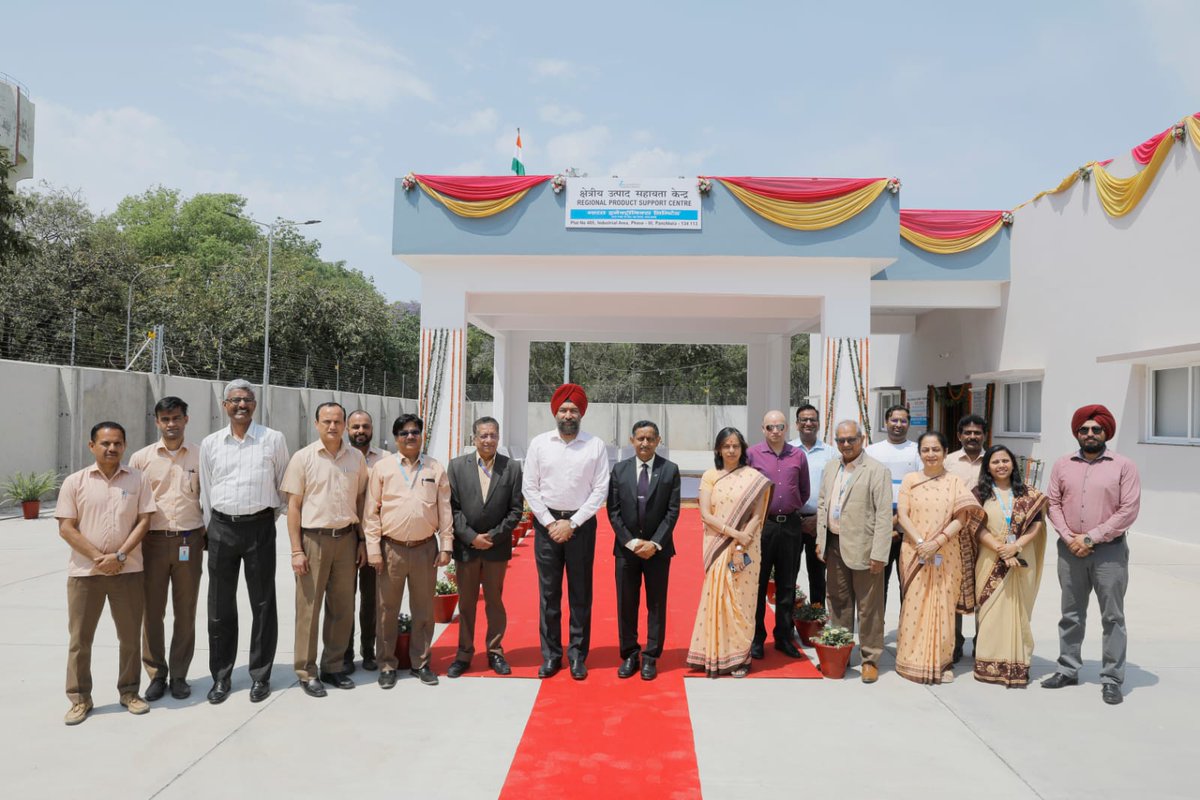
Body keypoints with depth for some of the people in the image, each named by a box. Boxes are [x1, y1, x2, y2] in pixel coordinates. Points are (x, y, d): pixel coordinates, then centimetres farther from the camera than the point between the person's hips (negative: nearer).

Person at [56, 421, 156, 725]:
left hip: (127, 570, 1)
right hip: (84, 571, 0)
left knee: (130, 635, 7)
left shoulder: (137, 480, 3)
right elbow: (66, 528, -4)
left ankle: (129, 691, 21)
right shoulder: (74, 482, 0)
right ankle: (80, 699, 19)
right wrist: (98, 557, -13)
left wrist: (119, 556, -13)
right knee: (80, 638, 6)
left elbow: (144, 521, -1)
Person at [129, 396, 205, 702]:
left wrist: (205, 536, 3)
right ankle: (156, 674, 18)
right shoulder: (141, 458, 3)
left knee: (185, 612, 6)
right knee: (151, 612, 4)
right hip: (153, 541, 0)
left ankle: (179, 674, 18)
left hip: (189, 541, 0)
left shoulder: (200, 456, 2)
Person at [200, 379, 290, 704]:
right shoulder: (210, 443, 6)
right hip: (222, 527, 2)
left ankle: (260, 675, 16)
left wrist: (269, 519, 9)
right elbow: (205, 491, 13)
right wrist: (211, 528, 11)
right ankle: (220, 676, 20)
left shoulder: (273, 439, -1)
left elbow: (283, 485, 6)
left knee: (263, 604, 4)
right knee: (220, 606, 8)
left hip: (259, 527, -2)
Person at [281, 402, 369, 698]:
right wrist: (296, 550, -8)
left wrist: (362, 541, 8)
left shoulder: (356, 458, 5)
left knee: (342, 607, 10)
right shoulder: (303, 458, -4)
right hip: (313, 538, -3)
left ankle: (333, 666, 24)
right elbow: (293, 506, -4)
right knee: (309, 607, 3)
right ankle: (307, 672, 14)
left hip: (346, 539, 3)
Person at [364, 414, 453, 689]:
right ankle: (387, 665, 20)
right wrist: (373, 549, -5)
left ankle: (420, 662, 23)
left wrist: (446, 546, 2)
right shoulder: (382, 468, 0)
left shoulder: (435, 468, 5)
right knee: (387, 610, 7)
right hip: (391, 549, -1)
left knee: (423, 610, 10)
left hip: (425, 548, 1)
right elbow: (371, 511, 0)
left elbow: (445, 510, 6)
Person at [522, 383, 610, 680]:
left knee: (580, 593, 6)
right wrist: (550, 523, -6)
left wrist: (572, 523, -9)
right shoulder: (539, 443, 1)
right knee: (548, 592, 7)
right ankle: (551, 655, 17)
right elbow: (529, 487, 1)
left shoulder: (596, 445, -2)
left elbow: (600, 490, -4)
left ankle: (578, 655, 17)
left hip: (581, 524, -1)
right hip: (546, 523, 1)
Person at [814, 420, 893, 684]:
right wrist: (821, 540, 10)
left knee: (868, 607, 2)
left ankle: (870, 659, 14)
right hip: (835, 546, 7)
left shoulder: (877, 471, -9)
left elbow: (884, 515, -13)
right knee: (838, 602, 17)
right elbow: (822, 506, 17)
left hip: (863, 548, -6)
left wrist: (879, 554, -16)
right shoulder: (830, 471, 12)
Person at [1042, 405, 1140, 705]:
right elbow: (1053, 504, 5)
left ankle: (1112, 679, 9)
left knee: (1113, 616, 2)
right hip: (1070, 550, 3)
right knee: (1071, 614, 13)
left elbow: (1129, 510, -10)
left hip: (1109, 550, -3)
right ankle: (1068, 669, 23)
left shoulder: (1123, 466, -4)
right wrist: (1069, 538, -9)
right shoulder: (1062, 465, 6)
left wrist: (1091, 537, -13)